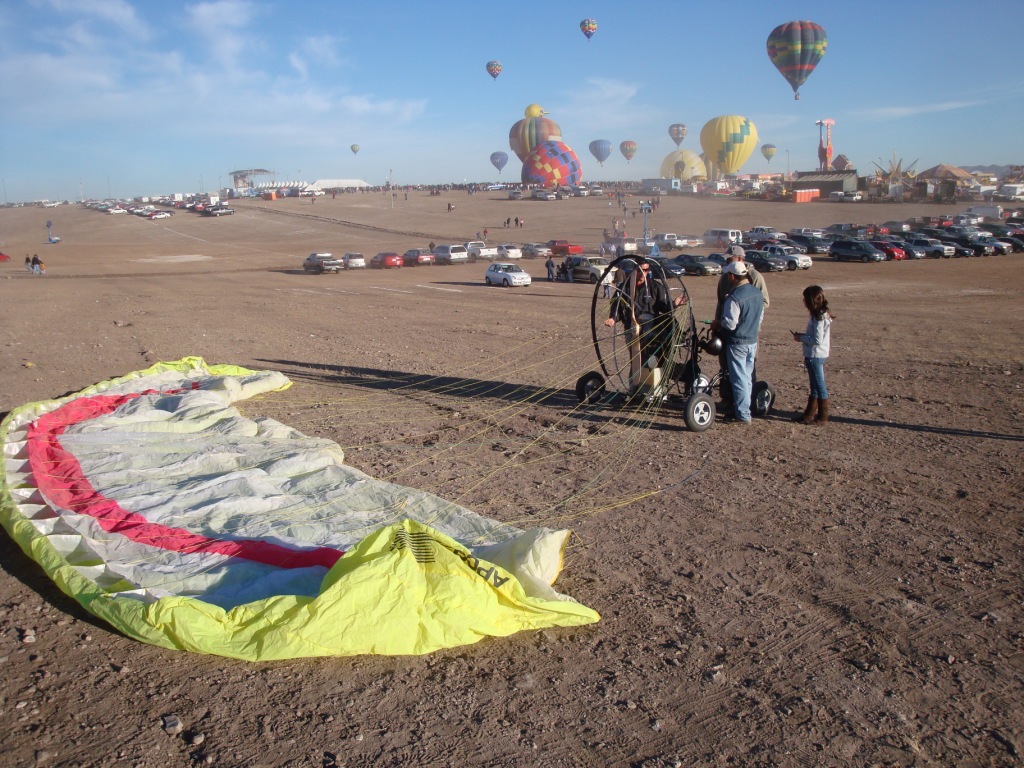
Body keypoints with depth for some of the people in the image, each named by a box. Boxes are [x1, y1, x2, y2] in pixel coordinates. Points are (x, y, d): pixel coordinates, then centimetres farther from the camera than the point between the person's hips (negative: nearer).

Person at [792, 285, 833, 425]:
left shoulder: (818, 318, -20)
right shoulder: (821, 315, 9)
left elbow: (817, 340, -24)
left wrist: (801, 338, -13)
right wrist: (802, 335, 6)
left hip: (815, 356, -10)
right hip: (816, 355, 10)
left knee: (819, 387, 0)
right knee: (815, 387, 17)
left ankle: (823, 417, 10)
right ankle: (809, 414, 27)